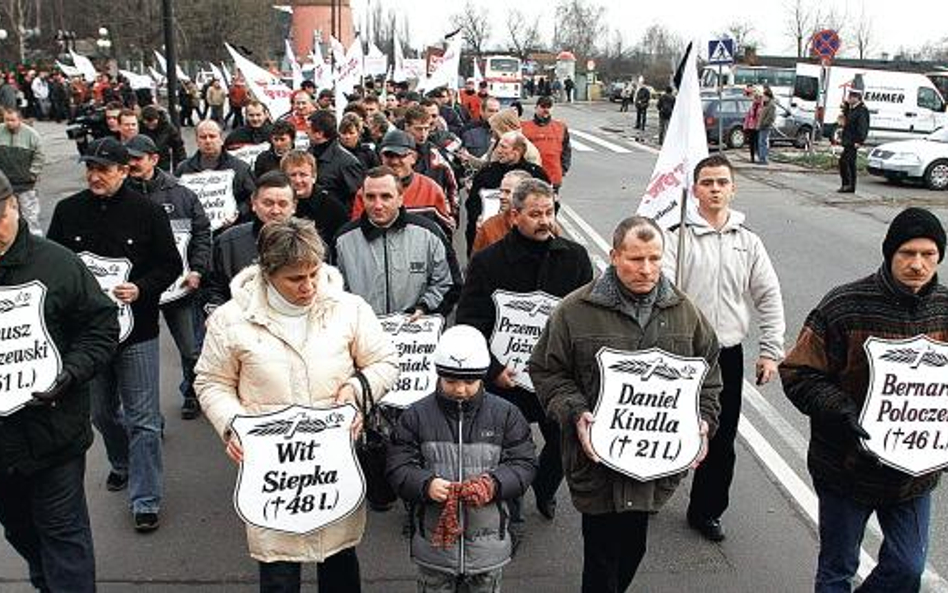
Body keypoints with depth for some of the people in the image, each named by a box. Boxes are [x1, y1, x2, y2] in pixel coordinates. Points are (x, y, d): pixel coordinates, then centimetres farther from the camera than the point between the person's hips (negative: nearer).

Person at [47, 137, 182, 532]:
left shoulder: (147, 212, -7)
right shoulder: (68, 211, 0)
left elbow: (170, 265, -2)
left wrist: (142, 289, -18)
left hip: (137, 330, -3)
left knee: (142, 419, 0)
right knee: (103, 411, 20)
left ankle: (145, 500, 9)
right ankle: (121, 465, 45)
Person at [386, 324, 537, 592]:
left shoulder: (505, 414, 0)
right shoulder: (416, 416, -2)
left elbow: (524, 464, -1)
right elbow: (398, 468, -4)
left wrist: (495, 484, -19)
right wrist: (426, 485, -23)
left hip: (488, 543, 1)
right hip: (434, 541, -1)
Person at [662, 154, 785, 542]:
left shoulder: (748, 242, 6)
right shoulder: (678, 237, -7)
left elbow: (769, 298, 9)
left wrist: (770, 351, 4)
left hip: (728, 354, 3)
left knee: (721, 440, 11)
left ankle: (706, 510, 29)